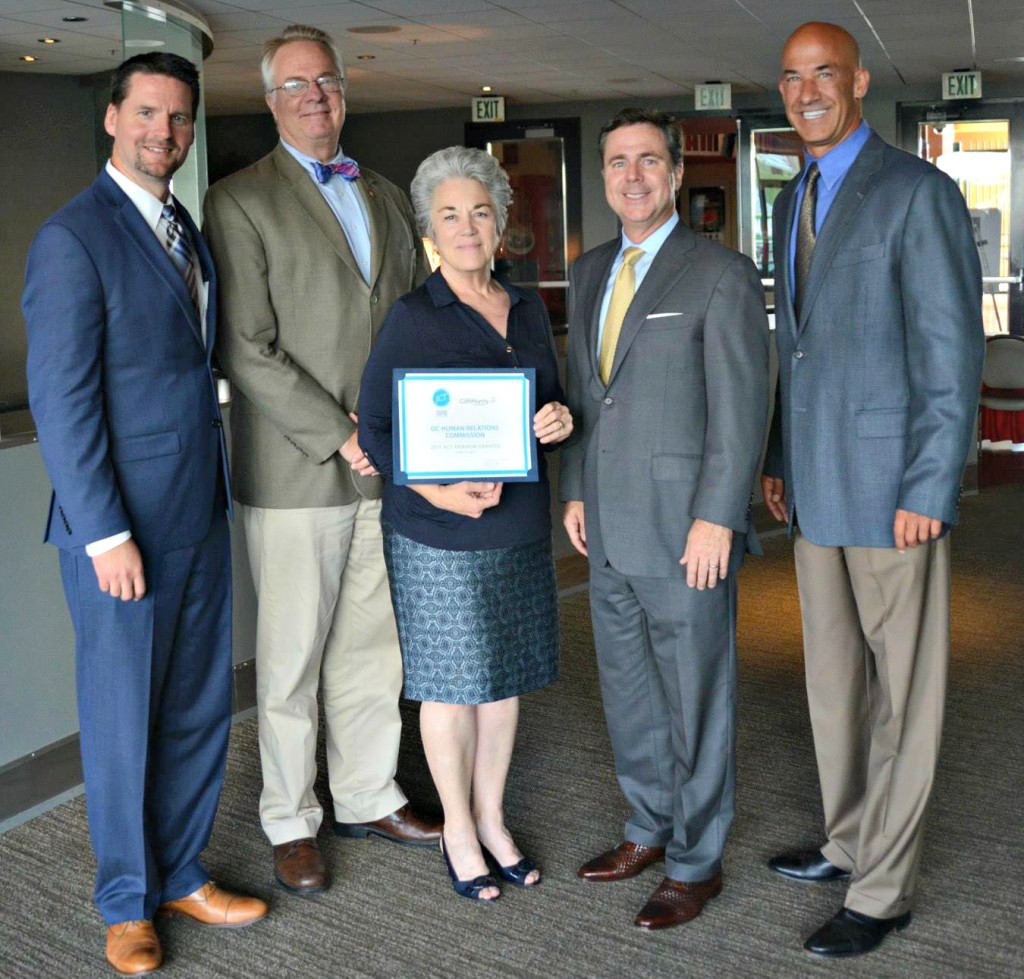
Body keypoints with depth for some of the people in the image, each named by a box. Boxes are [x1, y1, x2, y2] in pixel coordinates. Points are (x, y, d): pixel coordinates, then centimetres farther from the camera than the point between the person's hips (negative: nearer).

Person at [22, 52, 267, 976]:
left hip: (200, 517, 7)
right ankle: (128, 901, 27)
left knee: (199, 708, 14)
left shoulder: (185, 230, 14)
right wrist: (107, 535, -18)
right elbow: (61, 399, -16)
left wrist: (217, 493, 9)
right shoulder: (73, 237, -11)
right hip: (120, 525, -7)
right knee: (123, 718, 8)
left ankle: (181, 873, 32)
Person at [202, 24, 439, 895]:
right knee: (292, 657, 4)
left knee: (374, 644, 14)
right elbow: (247, 350, -12)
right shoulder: (240, 201, -3)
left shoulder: (388, 196, 16)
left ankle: (369, 797, 29)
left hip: (387, 466, 5)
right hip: (295, 472, -5)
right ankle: (291, 822, 21)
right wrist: (337, 437, -15)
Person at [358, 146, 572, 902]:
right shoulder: (412, 317, -7)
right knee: (451, 683, 5)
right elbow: (374, 428, -7)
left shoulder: (529, 309, 8)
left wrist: (560, 423, -7)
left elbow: (552, 404, 16)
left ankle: (493, 819, 29)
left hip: (520, 526, 5)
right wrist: (437, 492, -20)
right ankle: (458, 829, 23)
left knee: (505, 678, 12)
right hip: (437, 533, -5)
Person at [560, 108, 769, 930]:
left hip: (687, 533, -7)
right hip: (611, 531, 7)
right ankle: (651, 830, 37)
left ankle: (696, 861, 22)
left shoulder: (722, 275, -9)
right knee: (628, 691, 18)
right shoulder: (590, 274, 13)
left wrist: (717, 519, -17)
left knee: (695, 698, 5)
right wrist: (576, 491, 14)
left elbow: (742, 407, -13)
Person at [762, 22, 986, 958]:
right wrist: (779, 460, 15)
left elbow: (954, 351, -13)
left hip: (892, 488, -8)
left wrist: (928, 490, -16)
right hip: (815, 488, 8)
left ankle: (883, 892, 15)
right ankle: (849, 840, 34)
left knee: (903, 690, 3)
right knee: (833, 676, 17)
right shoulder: (792, 202, 15)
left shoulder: (918, 192, -9)